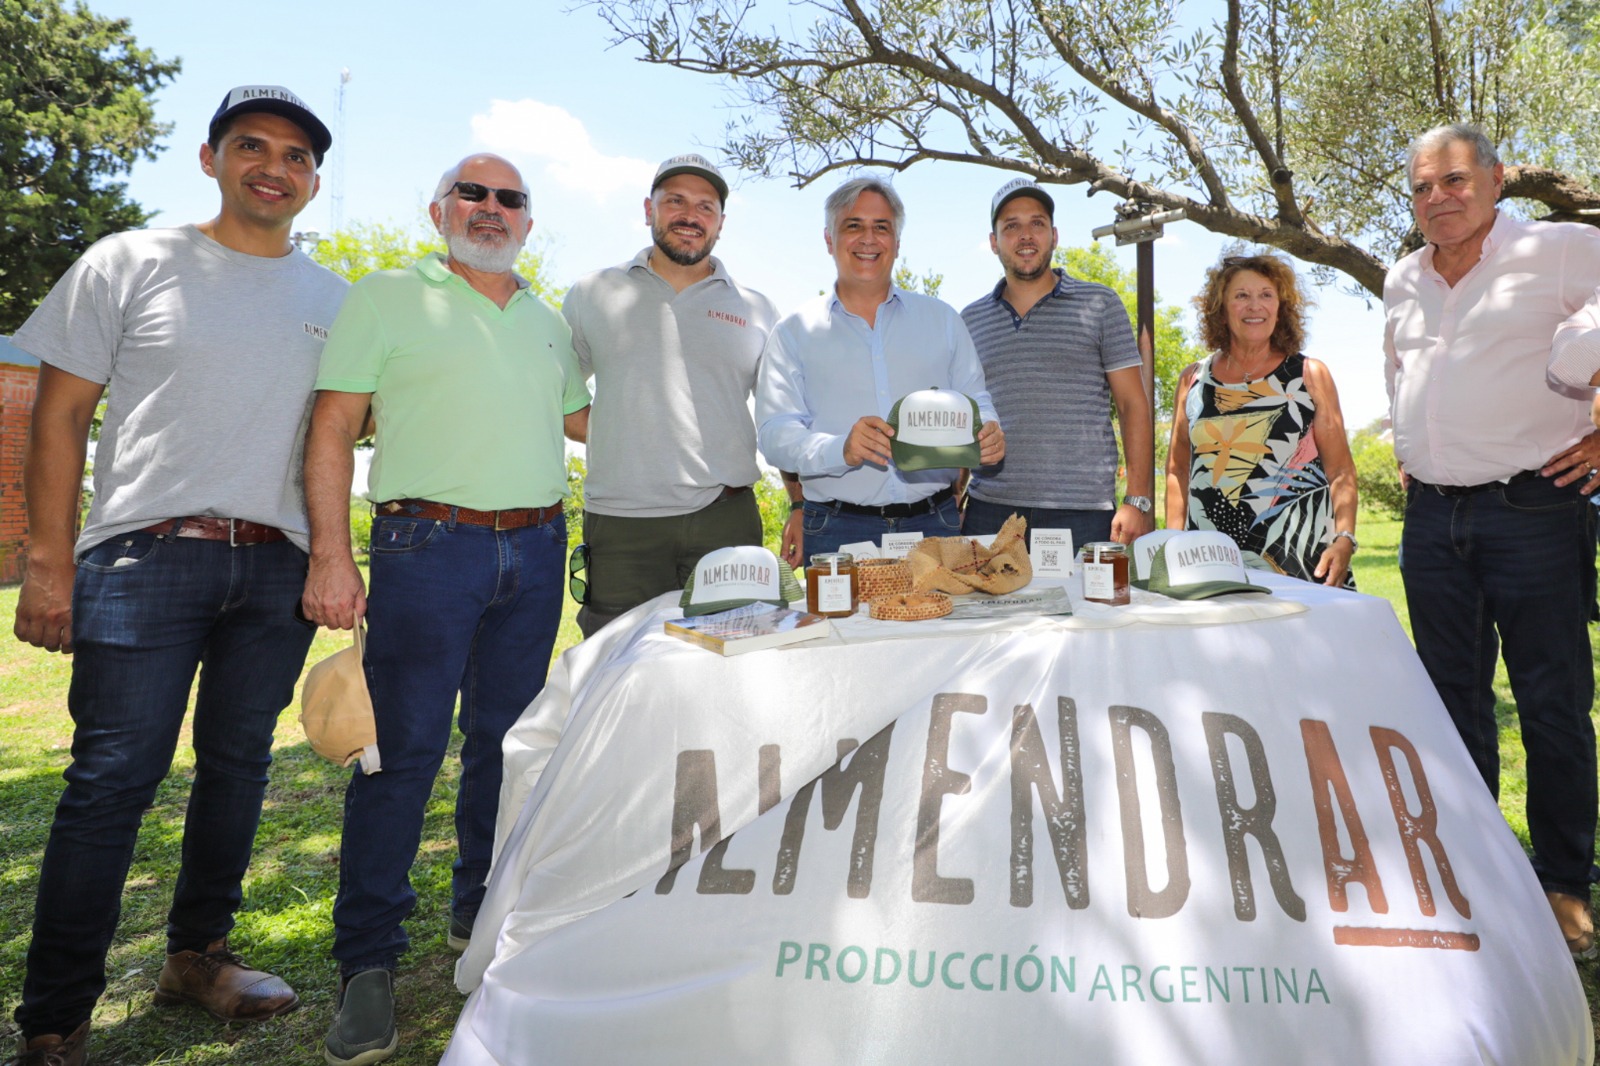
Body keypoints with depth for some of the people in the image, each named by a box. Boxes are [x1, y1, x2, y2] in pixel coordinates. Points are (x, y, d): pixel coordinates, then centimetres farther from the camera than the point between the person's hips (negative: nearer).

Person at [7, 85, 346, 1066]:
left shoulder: (334, 300, 14)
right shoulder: (132, 265, 5)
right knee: (113, 780, -4)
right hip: (149, 554, -3)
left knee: (238, 765, 10)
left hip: (277, 569, 4)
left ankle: (198, 955, 28)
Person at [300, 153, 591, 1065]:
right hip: (428, 545, -5)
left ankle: (484, 914, 27)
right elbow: (333, 429, -3)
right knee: (403, 751, -5)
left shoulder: (548, 322, 18)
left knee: (507, 741, 10)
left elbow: (581, 418, 28)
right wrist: (332, 555, -12)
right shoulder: (389, 298, 3)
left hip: (536, 551, 5)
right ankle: (370, 964, 7)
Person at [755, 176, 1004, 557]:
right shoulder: (794, 332, 6)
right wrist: (841, 450, -23)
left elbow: (975, 404, 15)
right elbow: (775, 433, -3)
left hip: (935, 524, 2)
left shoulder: (942, 320, 15)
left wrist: (988, 434, -10)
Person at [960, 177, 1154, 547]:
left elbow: (1133, 405, 3)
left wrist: (1138, 501, -6)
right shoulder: (971, 319, 12)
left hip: (1084, 515, -2)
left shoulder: (1100, 305, 6)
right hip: (990, 511, 2)